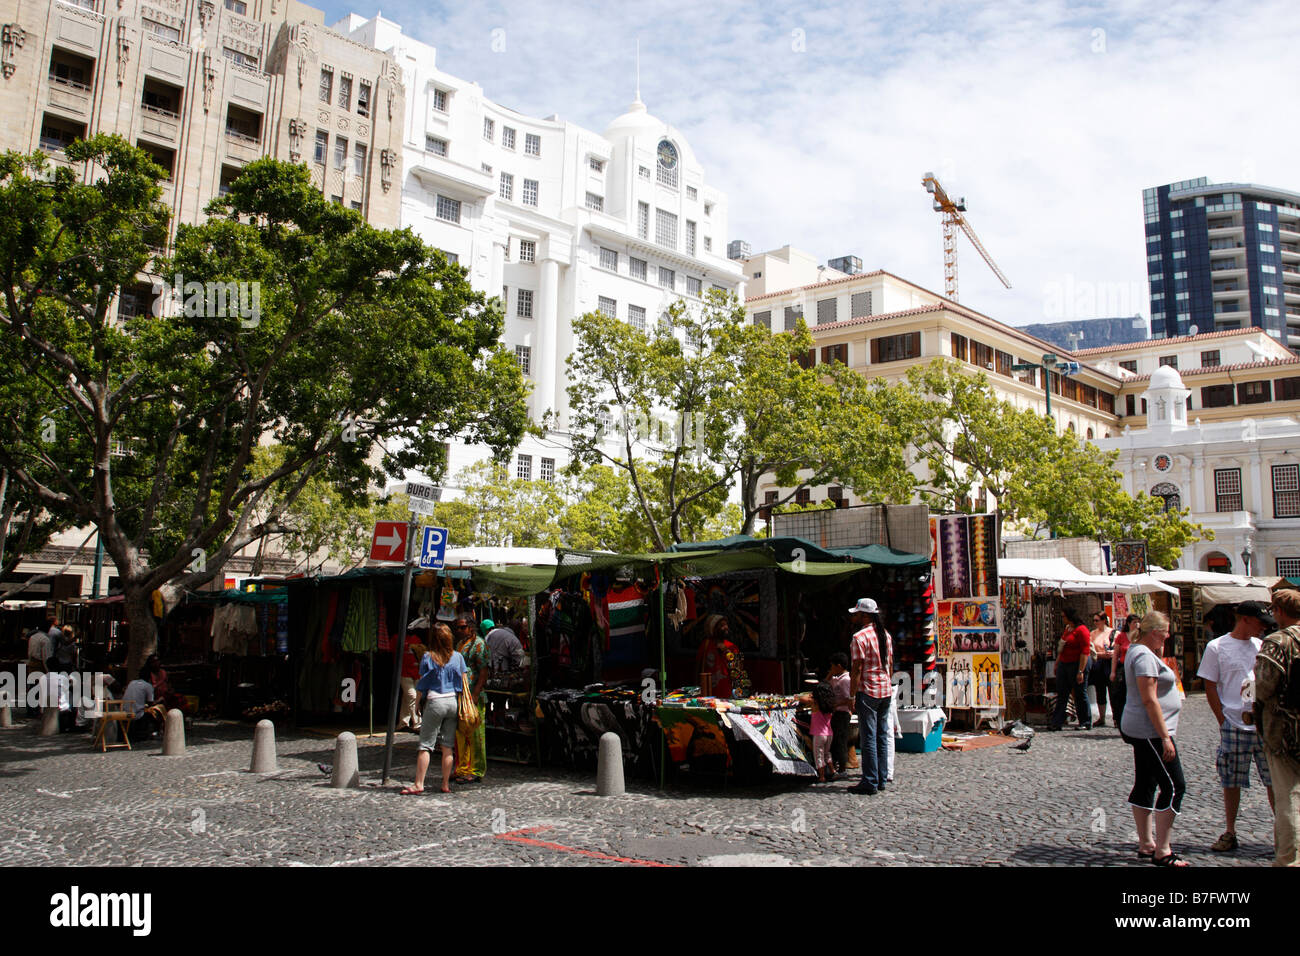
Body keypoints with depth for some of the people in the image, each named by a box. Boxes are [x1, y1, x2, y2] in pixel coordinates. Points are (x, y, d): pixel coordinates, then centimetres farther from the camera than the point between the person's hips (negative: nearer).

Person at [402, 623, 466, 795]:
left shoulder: (427, 657, -4)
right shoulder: (457, 656, 4)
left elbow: (422, 684, -2)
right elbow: (464, 683, 7)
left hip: (434, 702, -3)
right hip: (453, 702, 4)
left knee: (425, 745, 1)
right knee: (448, 745, 8)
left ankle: (418, 784, 0)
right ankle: (446, 785, 11)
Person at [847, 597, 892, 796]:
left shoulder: (860, 637, -13)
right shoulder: (885, 635, 11)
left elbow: (857, 669, -15)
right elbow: (890, 664, 15)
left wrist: (854, 694, -11)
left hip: (868, 690, -8)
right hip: (886, 690, 8)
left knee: (868, 738, -4)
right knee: (882, 736, 12)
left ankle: (870, 783, -3)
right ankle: (881, 780, 17)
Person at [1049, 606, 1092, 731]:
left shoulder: (1082, 630, -12)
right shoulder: (1067, 629, 16)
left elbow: (1085, 652, -18)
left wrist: (1080, 671, -22)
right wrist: (1057, 664, 19)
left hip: (1077, 664, -9)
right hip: (1064, 664, 9)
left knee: (1080, 695, 1)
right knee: (1061, 694, 6)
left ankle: (1086, 723, 13)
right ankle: (1057, 722, 7)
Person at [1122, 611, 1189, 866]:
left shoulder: (1137, 651, 14)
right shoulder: (1144, 656, -18)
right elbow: (1150, 700, -22)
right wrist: (1165, 737, -23)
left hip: (1140, 730, 11)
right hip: (1150, 730, -11)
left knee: (1145, 785, 13)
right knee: (1173, 786, -8)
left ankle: (1146, 844, 19)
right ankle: (1162, 852, -7)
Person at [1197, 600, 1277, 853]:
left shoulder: (1262, 646, 8)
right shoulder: (1216, 647, -3)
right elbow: (1210, 687, -2)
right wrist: (1223, 721, -6)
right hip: (1234, 725, -3)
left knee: (1275, 780, 5)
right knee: (1231, 782, 5)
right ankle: (1230, 833, 16)